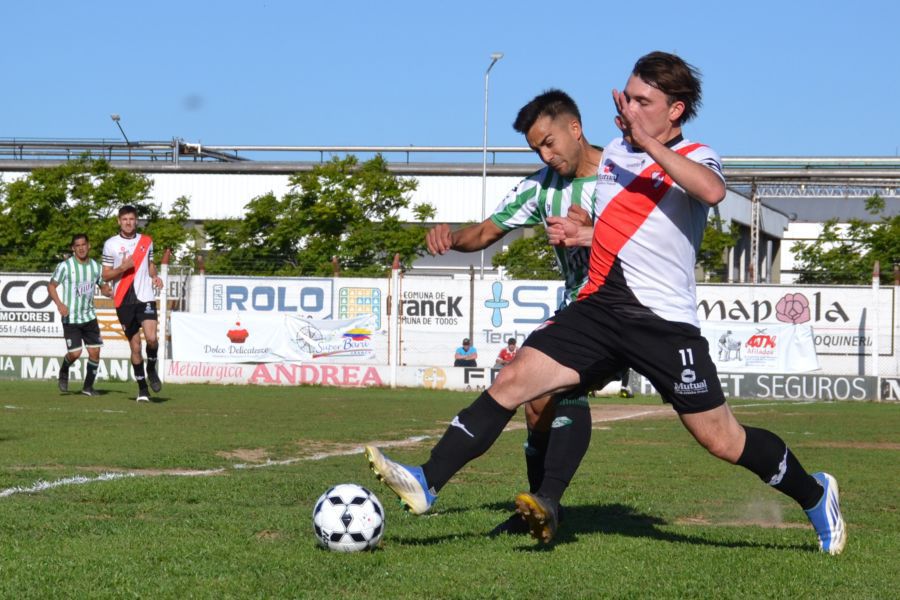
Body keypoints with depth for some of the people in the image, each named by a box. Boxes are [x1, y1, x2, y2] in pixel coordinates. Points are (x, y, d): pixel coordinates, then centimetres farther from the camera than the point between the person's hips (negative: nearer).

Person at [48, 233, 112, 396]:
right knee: (75, 353, -10)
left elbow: (103, 287, 16)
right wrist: (59, 304, -19)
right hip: (71, 318, -4)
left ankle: (88, 386, 14)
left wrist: (110, 292, -8)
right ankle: (63, 373, 23)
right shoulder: (65, 266, -10)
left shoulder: (96, 266, 3)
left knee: (95, 351, -2)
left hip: (89, 316, 4)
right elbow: (51, 286, -4)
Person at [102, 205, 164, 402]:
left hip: (145, 297, 1)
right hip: (124, 301, -1)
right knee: (135, 346, 2)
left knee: (151, 338, -18)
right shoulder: (111, 244, 2)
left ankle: (151, 369, 11)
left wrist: (155, 276, 3)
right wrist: (122, 268, -16)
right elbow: (106, 275, 2)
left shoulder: (146, 241, 9)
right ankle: (142, 389, 13)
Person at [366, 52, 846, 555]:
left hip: (665, 320, -5)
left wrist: (648, 140, -28)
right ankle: (427, 484, -9)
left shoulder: (695, 158, -5)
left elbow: (712, 191, -32)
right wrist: (585, 234, 11)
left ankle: (815, 495, 24)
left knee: (723, 441, -1)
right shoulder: (614, 150, 14)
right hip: (600, 306, 6)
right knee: (513, 381, -9)